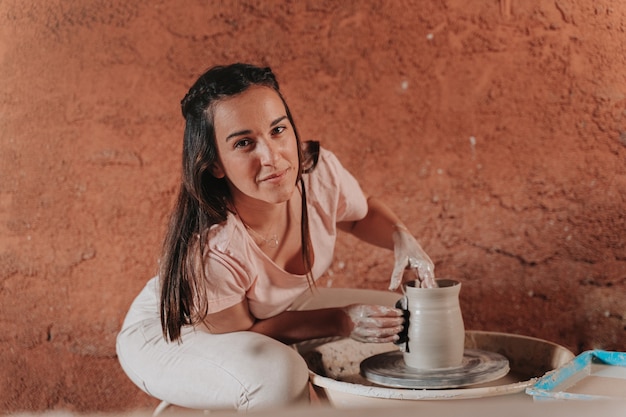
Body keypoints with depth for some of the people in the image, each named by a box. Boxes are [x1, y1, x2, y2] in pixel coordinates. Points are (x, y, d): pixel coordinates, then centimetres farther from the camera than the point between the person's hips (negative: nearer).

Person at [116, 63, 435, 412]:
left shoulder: (319, 171, -24)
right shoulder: (207, 249, -39)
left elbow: (363, 212, 2)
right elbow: (236, 330, -20)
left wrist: (402, 238, -20)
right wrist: (343, 321, -26)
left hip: (262, 325, 7)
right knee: (279, 375, -35)